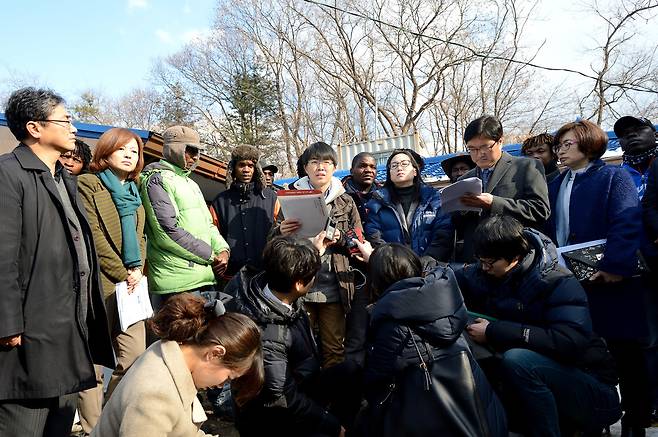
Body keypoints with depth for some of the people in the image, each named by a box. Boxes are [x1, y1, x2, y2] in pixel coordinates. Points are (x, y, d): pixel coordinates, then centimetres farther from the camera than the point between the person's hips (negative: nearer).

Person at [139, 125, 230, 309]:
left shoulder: (191, 184, 23)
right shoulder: (157, 179, -6)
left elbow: (207, 223, 24)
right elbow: (168, 230, -16)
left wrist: (222, 249, 3)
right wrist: (210, 256, -11)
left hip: (205, 277, 9)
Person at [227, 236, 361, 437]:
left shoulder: (269, 284, -13)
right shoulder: (267, 337, -36)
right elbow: (284, 401, -25)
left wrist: (316, 251, 16)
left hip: (298, 385, 9)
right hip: (270, 419, -9)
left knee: (350, 371, -6)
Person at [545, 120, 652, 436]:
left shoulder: (614, 177, -4)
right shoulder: (555, 186, 15)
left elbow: (628, 225, -16)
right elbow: (549, 230, 13)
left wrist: (615, 266, -25)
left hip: (609, 281, -6)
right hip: (567, 283, 6)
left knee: (626, 354, 6)